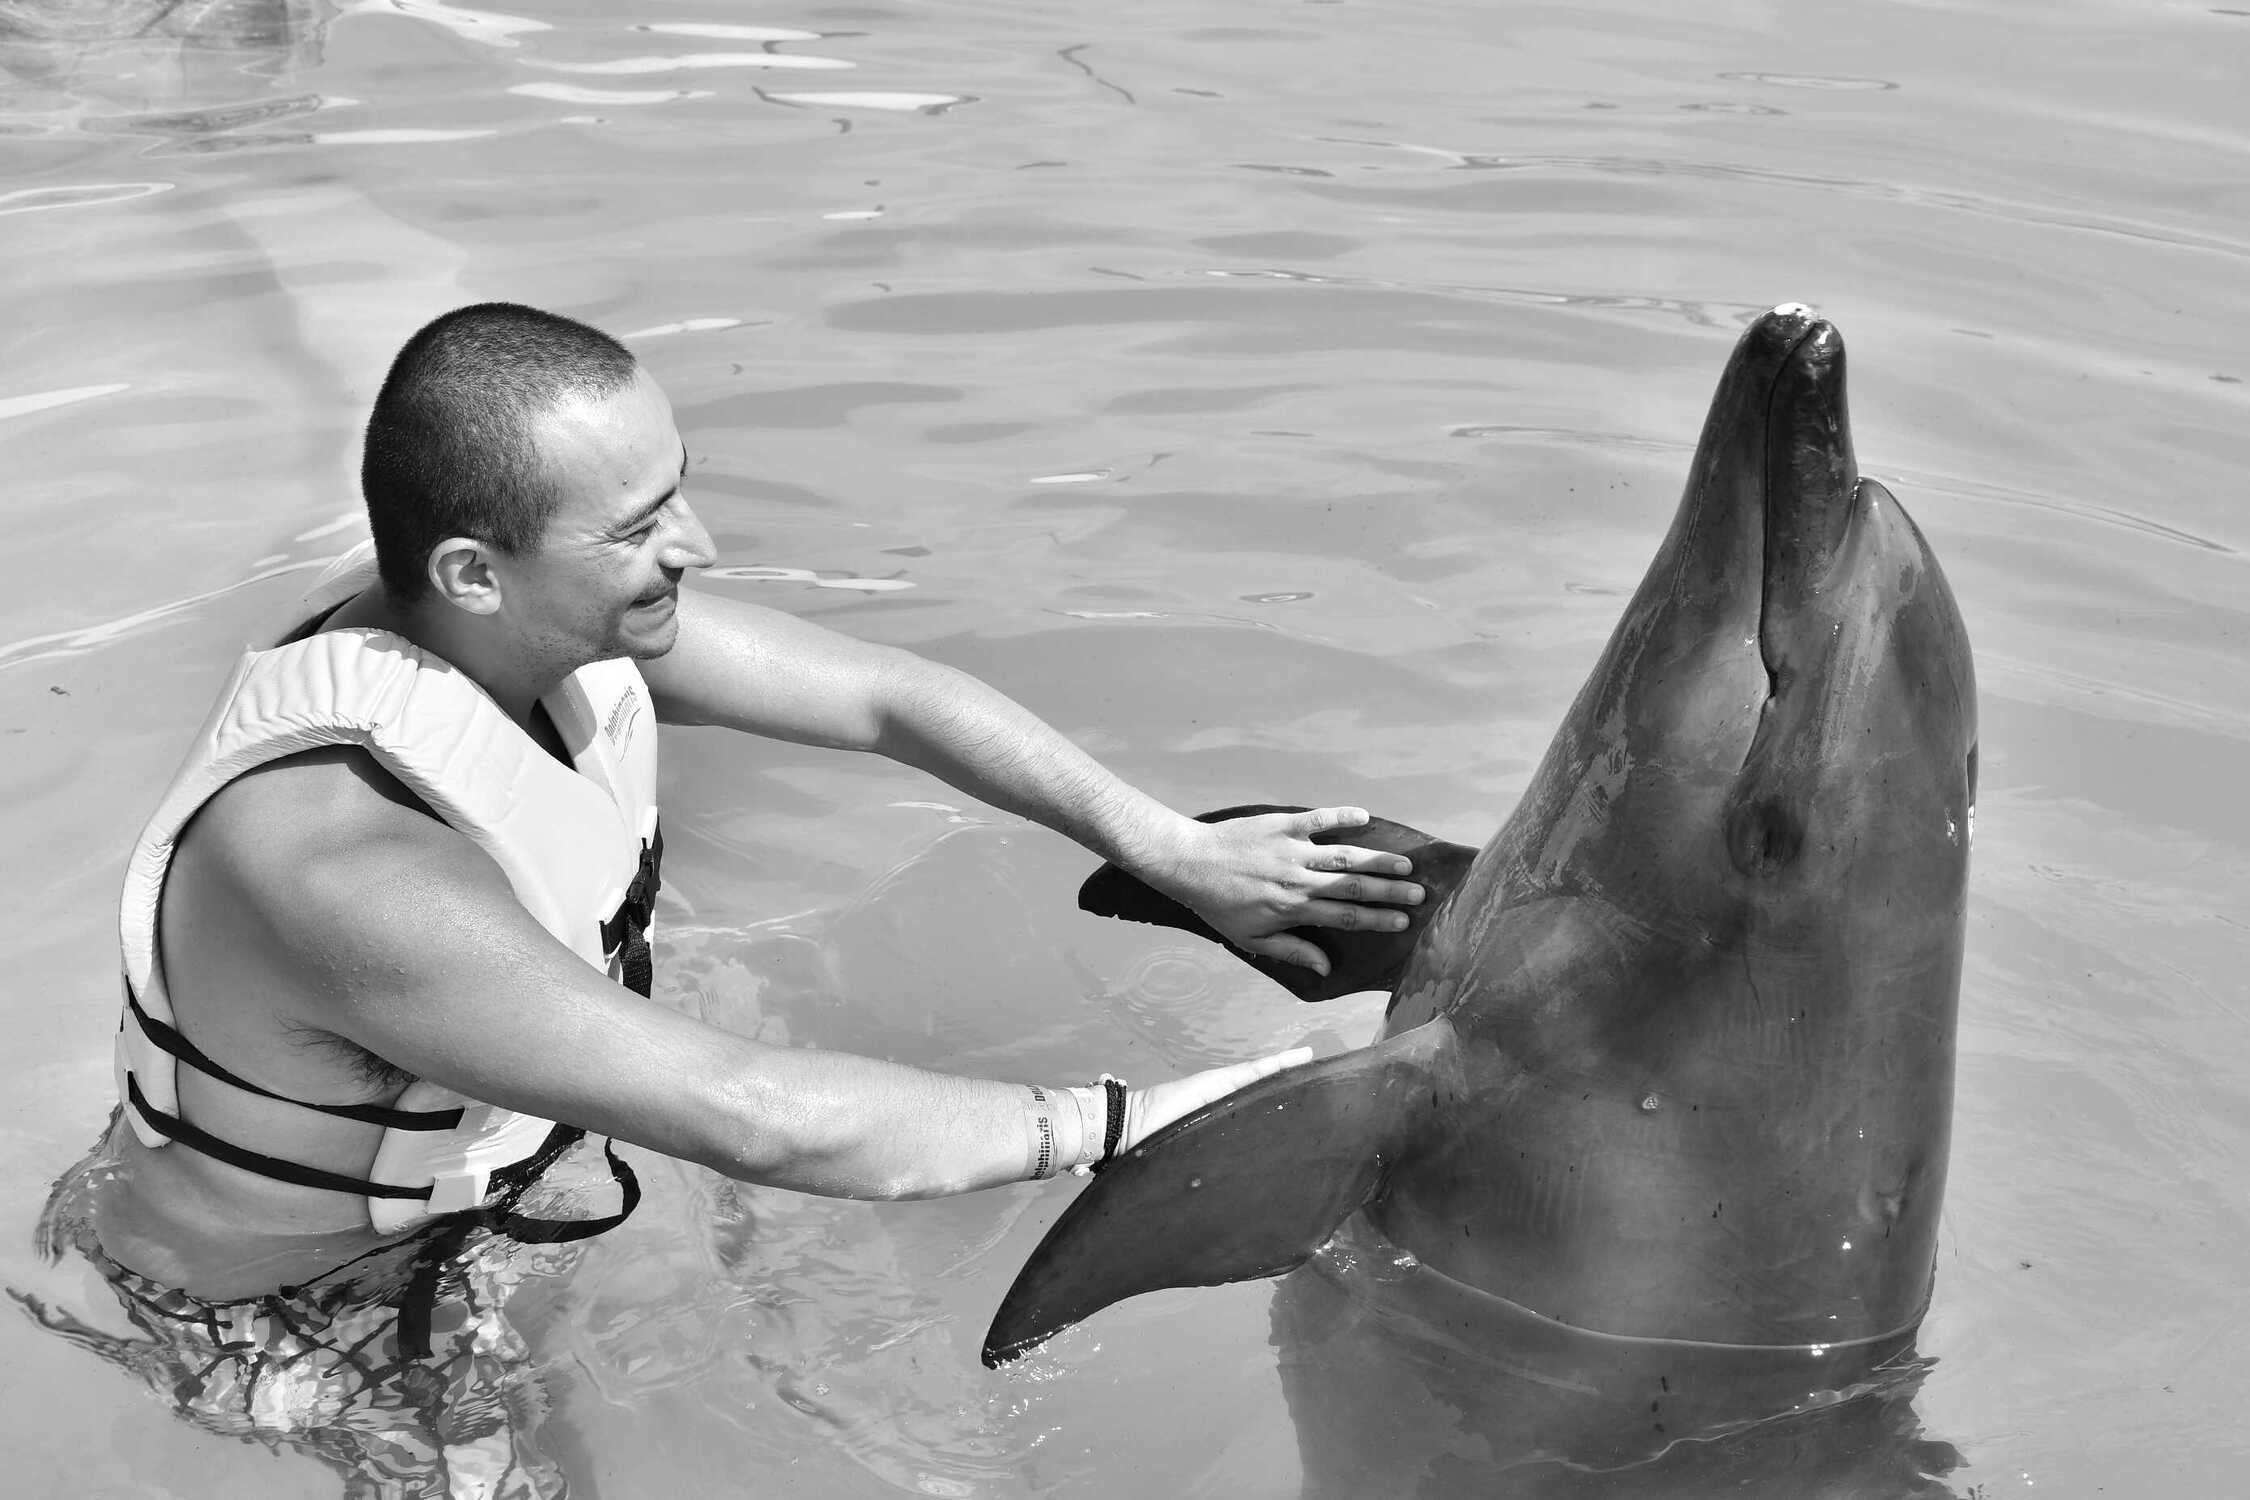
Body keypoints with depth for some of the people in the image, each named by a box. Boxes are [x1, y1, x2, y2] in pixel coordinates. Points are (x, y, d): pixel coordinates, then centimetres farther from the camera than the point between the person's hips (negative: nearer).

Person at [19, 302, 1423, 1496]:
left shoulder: (564, 615, -19)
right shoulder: (346, 867, -42)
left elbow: (884, 696, -11)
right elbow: (755, 1119, -43)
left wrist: (1181, 855, -17)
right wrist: (1131, 1122, -35)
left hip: (483, 1156, 7)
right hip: (271, 1305, -7)